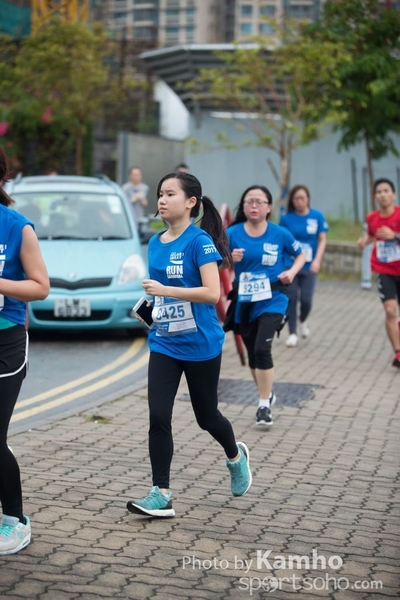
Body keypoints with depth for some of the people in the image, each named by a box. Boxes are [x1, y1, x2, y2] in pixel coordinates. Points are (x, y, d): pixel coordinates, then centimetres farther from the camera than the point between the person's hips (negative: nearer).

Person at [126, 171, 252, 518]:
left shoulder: (200, 241, -15)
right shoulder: (156, 243, 6)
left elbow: (212, 293, -23)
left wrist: (164, 290, -27)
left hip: (200, 346, -5)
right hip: (164, 344, 5)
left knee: (206, 416, 12)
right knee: (158, 418, -6)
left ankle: (236, 456, 43)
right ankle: (161, 496, -1)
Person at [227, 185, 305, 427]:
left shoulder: (280, 234, -4)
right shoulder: (233, 234, -3)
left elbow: (301, 255, 11)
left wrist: (292, 271, -8)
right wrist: (229, 257, -21)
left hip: (272, 301, -3)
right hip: (244, 303, 3)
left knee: (262, 349, -18)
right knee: (253, 354, 13)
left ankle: (265, 405, -6)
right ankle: (267, 394, 36)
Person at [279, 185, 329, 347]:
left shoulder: (317, 216, -2)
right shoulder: (286, 218, -2)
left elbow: (322, 240, 1)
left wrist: (317, 261, -10)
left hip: (309, 266, 0)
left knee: (306, 300, -3)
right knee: (291, 299, 0)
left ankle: (303, 321, 30)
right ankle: (292, 333, 14)